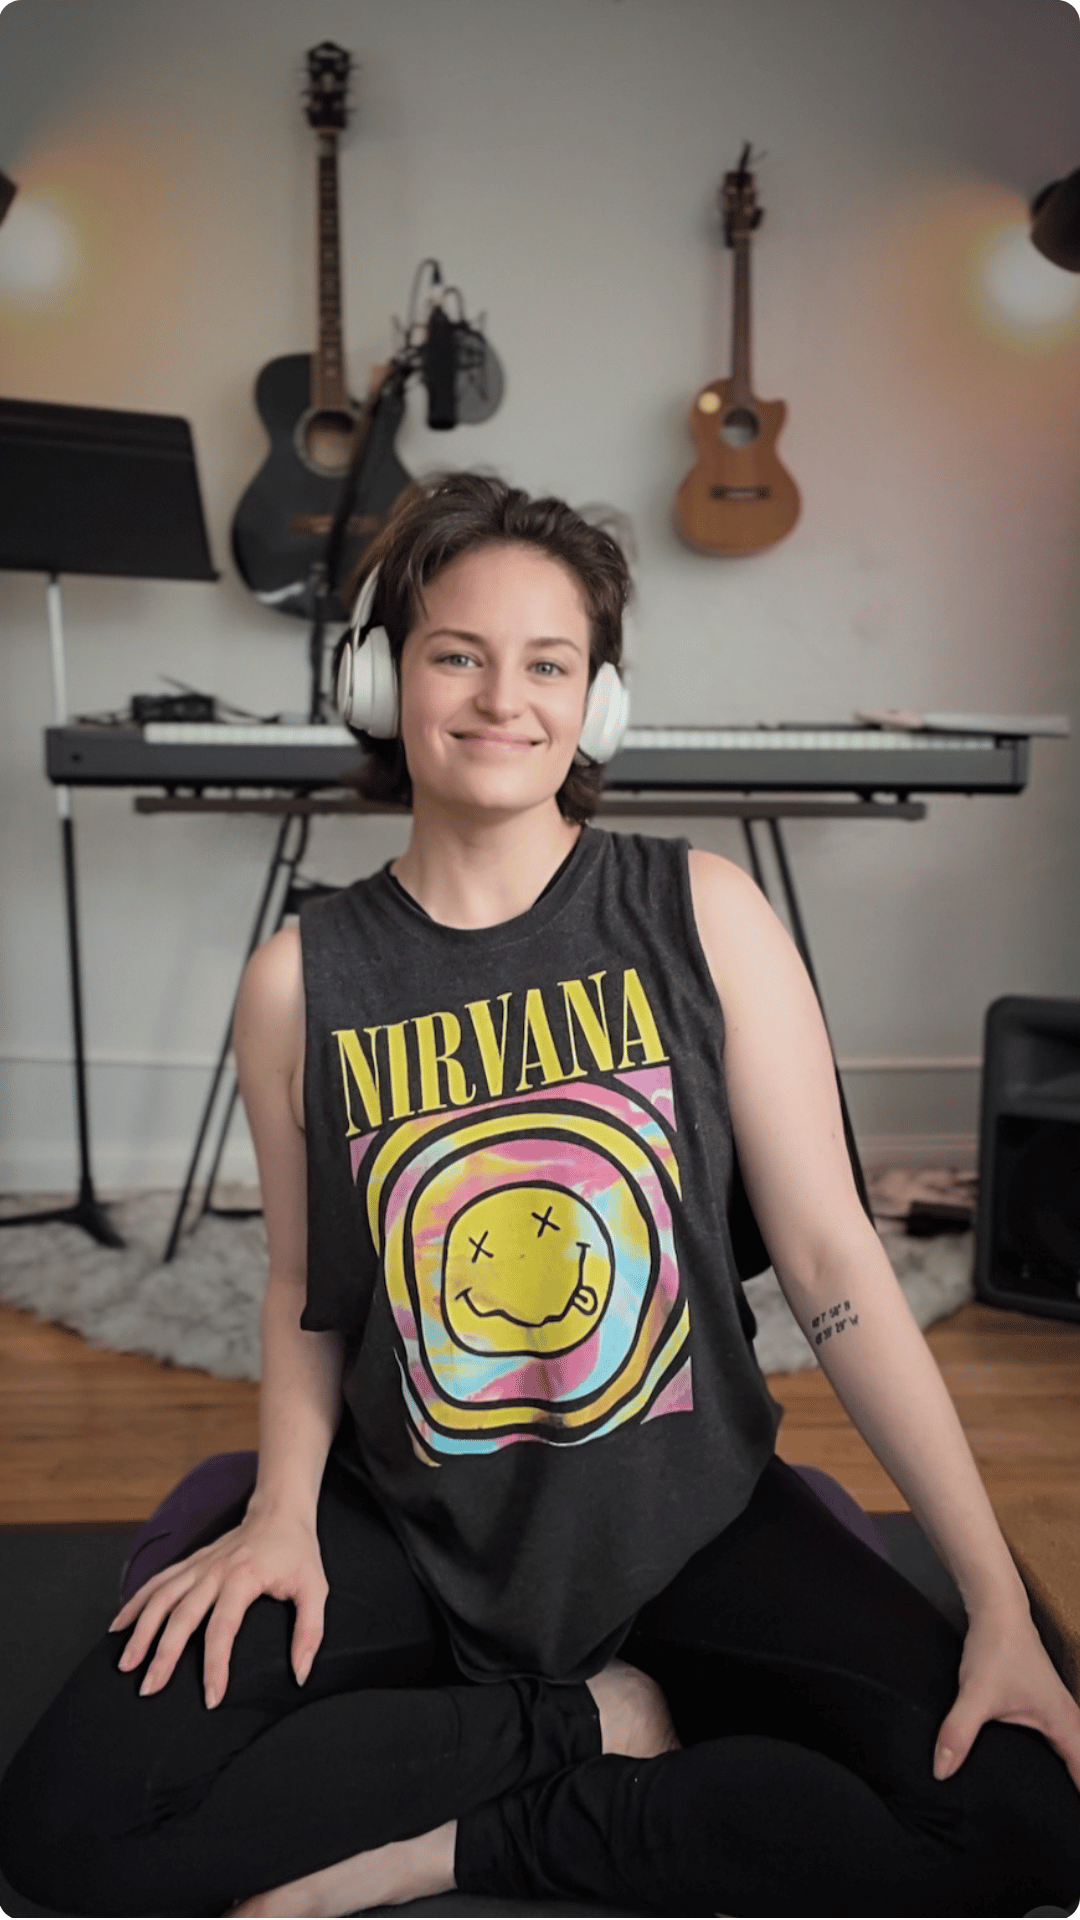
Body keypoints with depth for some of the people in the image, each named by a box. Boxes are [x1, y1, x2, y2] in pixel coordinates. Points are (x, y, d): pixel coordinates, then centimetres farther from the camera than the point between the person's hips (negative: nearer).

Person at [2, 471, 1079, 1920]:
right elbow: (306, 1288, 6)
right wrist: (284, 1511, -10)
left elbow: (832, 1256, -10)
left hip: (689, 1509, 0)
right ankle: (593, 1719, -2)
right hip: (412, 1523, 1)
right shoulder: (302, 979, -6)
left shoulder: (702, 914, -9)